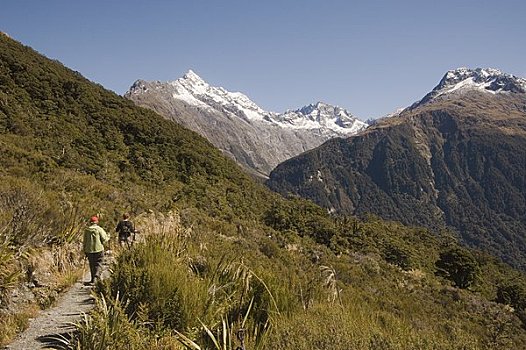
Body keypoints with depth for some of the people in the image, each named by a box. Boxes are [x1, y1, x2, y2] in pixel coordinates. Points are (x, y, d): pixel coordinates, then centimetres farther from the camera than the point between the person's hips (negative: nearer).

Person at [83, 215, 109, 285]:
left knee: (92, 265, 13)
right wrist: (108, 237, 13)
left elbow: (85, 241, 8)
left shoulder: (86, 230, 3)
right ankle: (96, 276, -19)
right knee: (98, 264, 2)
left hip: (89, 250, 3)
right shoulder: (99, 229, -8)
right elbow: (104, 240, -9)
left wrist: (85, 251, 15)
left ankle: (93, 279, 18)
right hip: (98, 249, -3)